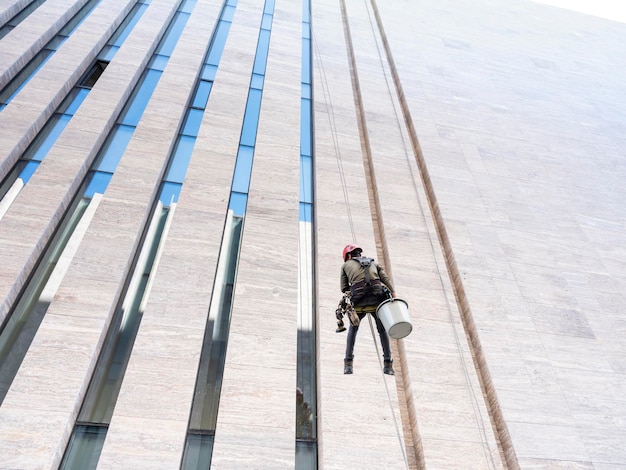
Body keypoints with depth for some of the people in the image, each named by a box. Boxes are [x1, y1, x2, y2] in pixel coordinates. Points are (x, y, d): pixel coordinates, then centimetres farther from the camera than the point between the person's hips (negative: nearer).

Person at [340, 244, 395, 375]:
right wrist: (393, 296, 0)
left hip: (359, 302, -1)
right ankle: (388, 364, 14)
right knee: (382, 330, 19)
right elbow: (386, 279, 9)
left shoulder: (346, 265, 22)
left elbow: (344, 288, 17)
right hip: (377, 300, 1)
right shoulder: (374, 263, 26)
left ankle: (348, 363, 15)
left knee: (353, 330, 21)